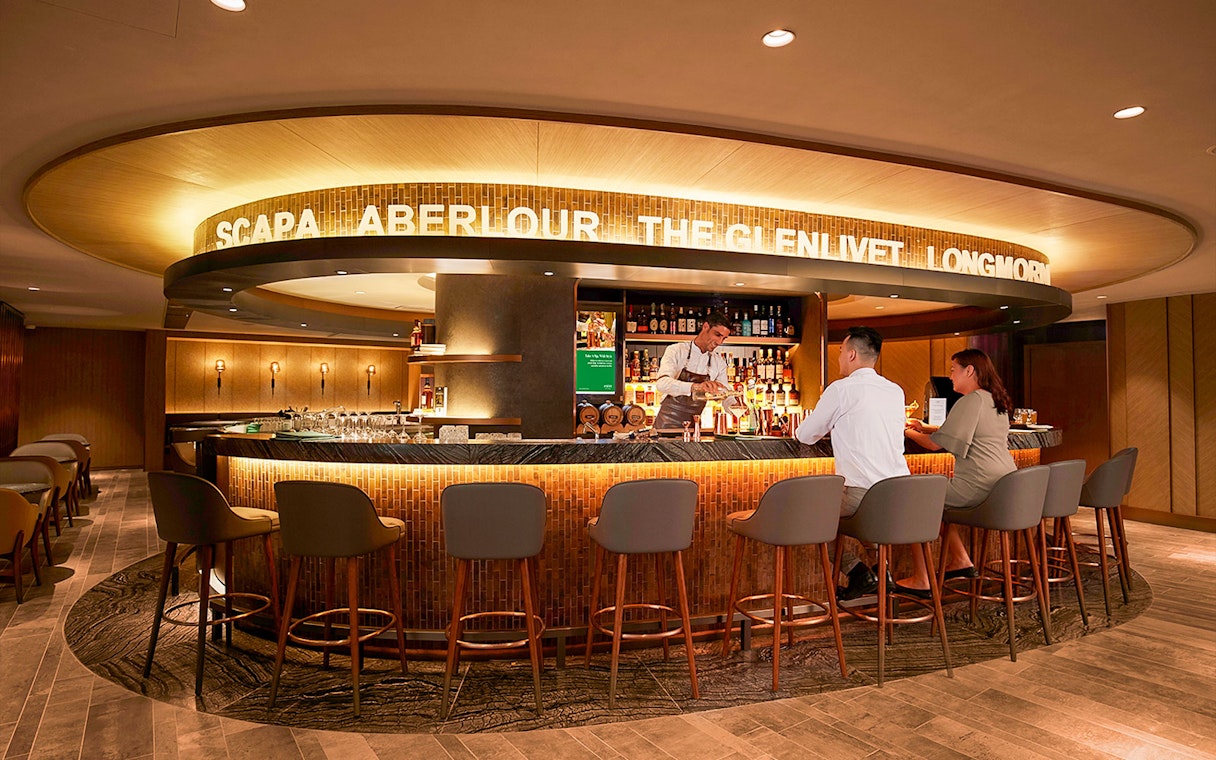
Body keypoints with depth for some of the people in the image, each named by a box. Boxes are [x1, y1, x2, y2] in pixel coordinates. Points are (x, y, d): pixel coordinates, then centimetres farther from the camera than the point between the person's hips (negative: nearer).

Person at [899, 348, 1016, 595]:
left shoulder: (970, 401, -14)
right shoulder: (996, 401, 17)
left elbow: (935, 444, -15)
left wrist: (909, 432, 3)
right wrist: (925, 427, 19)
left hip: (979, 488, -10)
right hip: (1004, 487, 10)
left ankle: (921, 579, 0)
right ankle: (959, 559, 26)